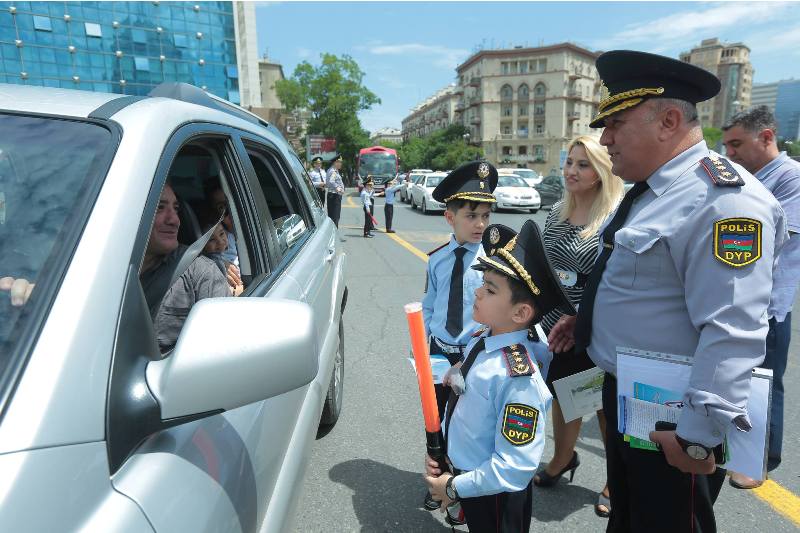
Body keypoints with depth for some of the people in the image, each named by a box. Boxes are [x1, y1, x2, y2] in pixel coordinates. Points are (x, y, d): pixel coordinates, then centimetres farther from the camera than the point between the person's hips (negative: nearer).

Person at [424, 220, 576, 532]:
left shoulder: (519, 378, -33)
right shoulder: (479, 340, -10)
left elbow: (513, 468, -29)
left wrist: (455, 487, -19)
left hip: (495, 497, -6)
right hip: (463, 471, 6)